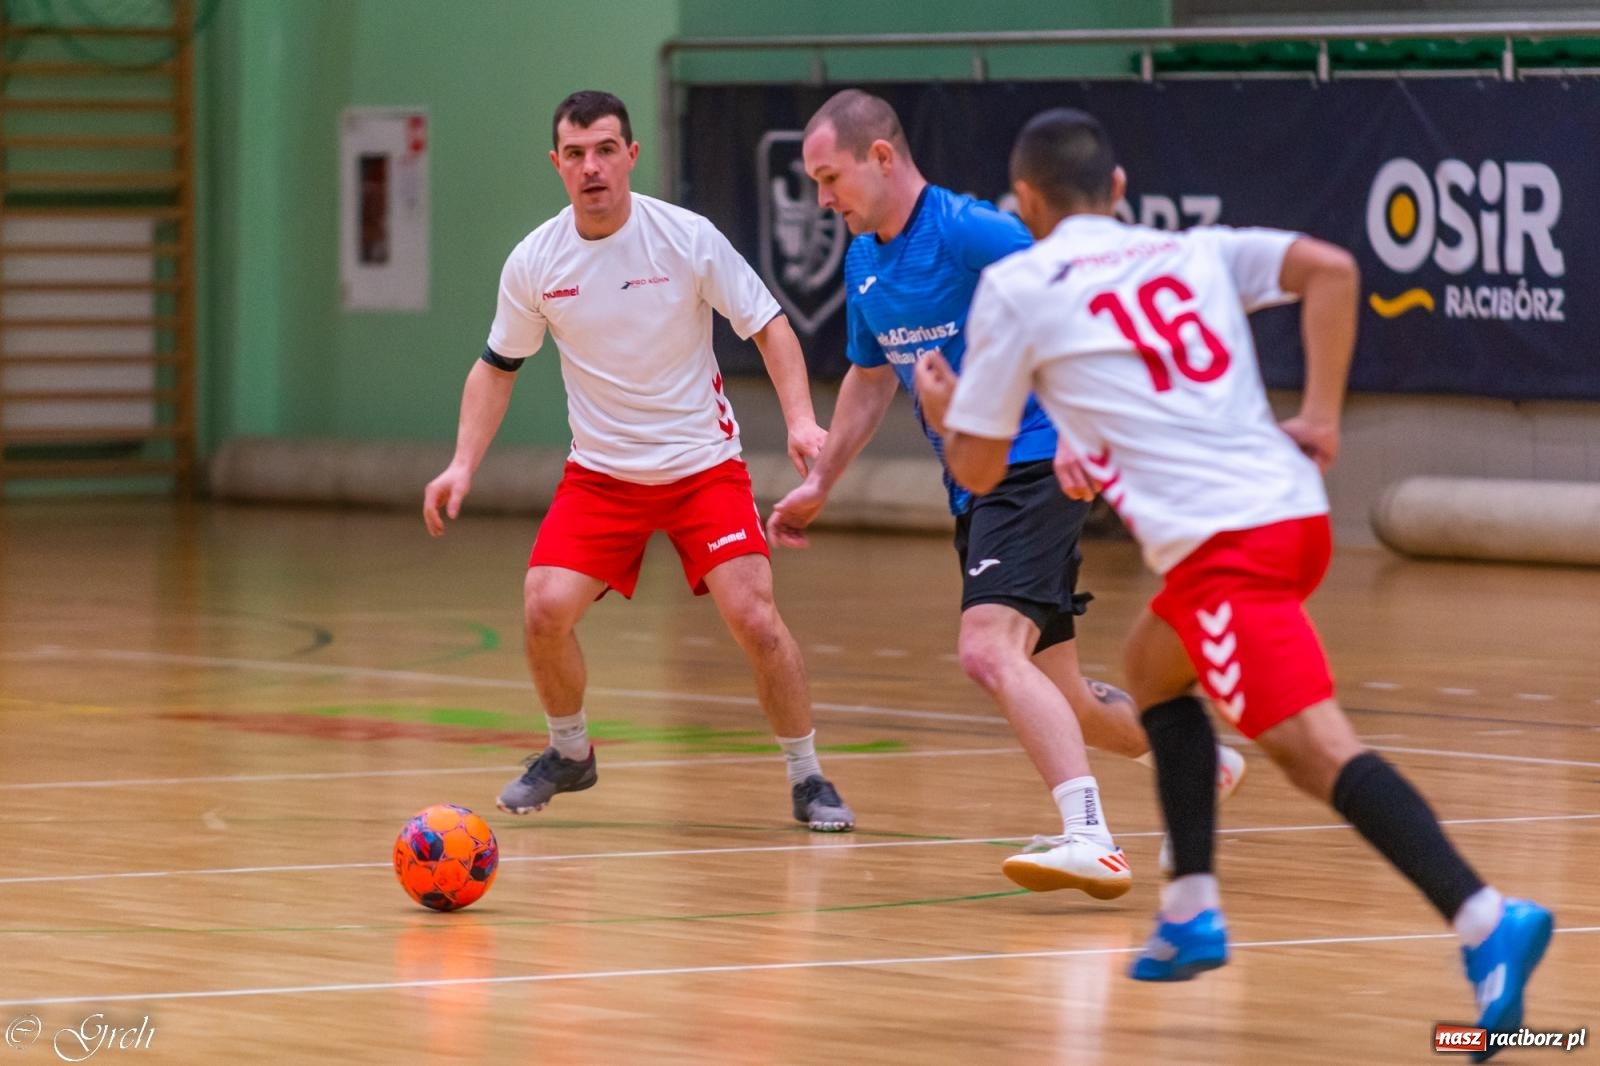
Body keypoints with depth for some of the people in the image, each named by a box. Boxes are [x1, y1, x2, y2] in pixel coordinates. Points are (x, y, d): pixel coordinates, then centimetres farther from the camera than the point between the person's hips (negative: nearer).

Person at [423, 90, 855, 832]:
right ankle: (569, 753, 14)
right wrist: (463, 465, -2)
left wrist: (801, 420, -21)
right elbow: (497, 366, 8)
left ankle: (807, 778, 4)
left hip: (703, 465, -2)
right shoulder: (533, 262, -5)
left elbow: (769, 327, -6)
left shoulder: (688, 239, -13)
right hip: (600, 472, 2)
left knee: (753, 617, -16)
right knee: (545, 609, -15)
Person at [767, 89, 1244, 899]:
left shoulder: (970, 233, -16)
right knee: (1057, 698, 15)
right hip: (975, 489, 9)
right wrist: (818, 484, 28)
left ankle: (1090, 840, -33)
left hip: (1033, 462, -9)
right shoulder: (864, 263, 11)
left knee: (989, 650, -28)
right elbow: (869, 378, 27)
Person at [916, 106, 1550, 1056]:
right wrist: (1321, 416, 6)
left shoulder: (1014, 288, 8)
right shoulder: (1191, 252, 21)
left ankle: (1486, 919, -34)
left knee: (1315, 746, -16)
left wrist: (943, 410, 35)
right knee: (1153, 667, 30)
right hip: (1294, 507, 7)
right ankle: (1191, 914, 26)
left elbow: (978, 470, 13)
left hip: (1217, 541, -7)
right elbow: (1330, 267, 4)